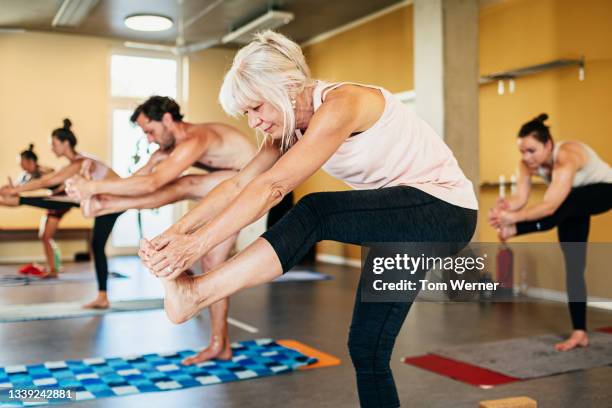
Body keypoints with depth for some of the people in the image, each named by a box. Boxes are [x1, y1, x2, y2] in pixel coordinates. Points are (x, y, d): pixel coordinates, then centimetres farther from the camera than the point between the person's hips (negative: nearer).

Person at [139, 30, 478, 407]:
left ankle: (195, 293, -26)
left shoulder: (339, 104, -24)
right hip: (396, 215, 8)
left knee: (316, 214, -29)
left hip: (445, 208, -8)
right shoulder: (290, 127, 2)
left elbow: (272, 187, -31)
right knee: (367, 350, 6)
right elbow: (240, 185, -4)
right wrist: (176, 231, -15)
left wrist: (198, 244, -32)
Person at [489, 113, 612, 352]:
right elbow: (521, 197, -28)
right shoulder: (528, 162, -19)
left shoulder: (566, 156, -40)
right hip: (573, 204, 6)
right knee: (573, 266, -4)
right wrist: (505, 208, -50)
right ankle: (579, 333, -2)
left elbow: (550, 206, -49)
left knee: (563, 205, -41)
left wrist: (513, 219, -60)